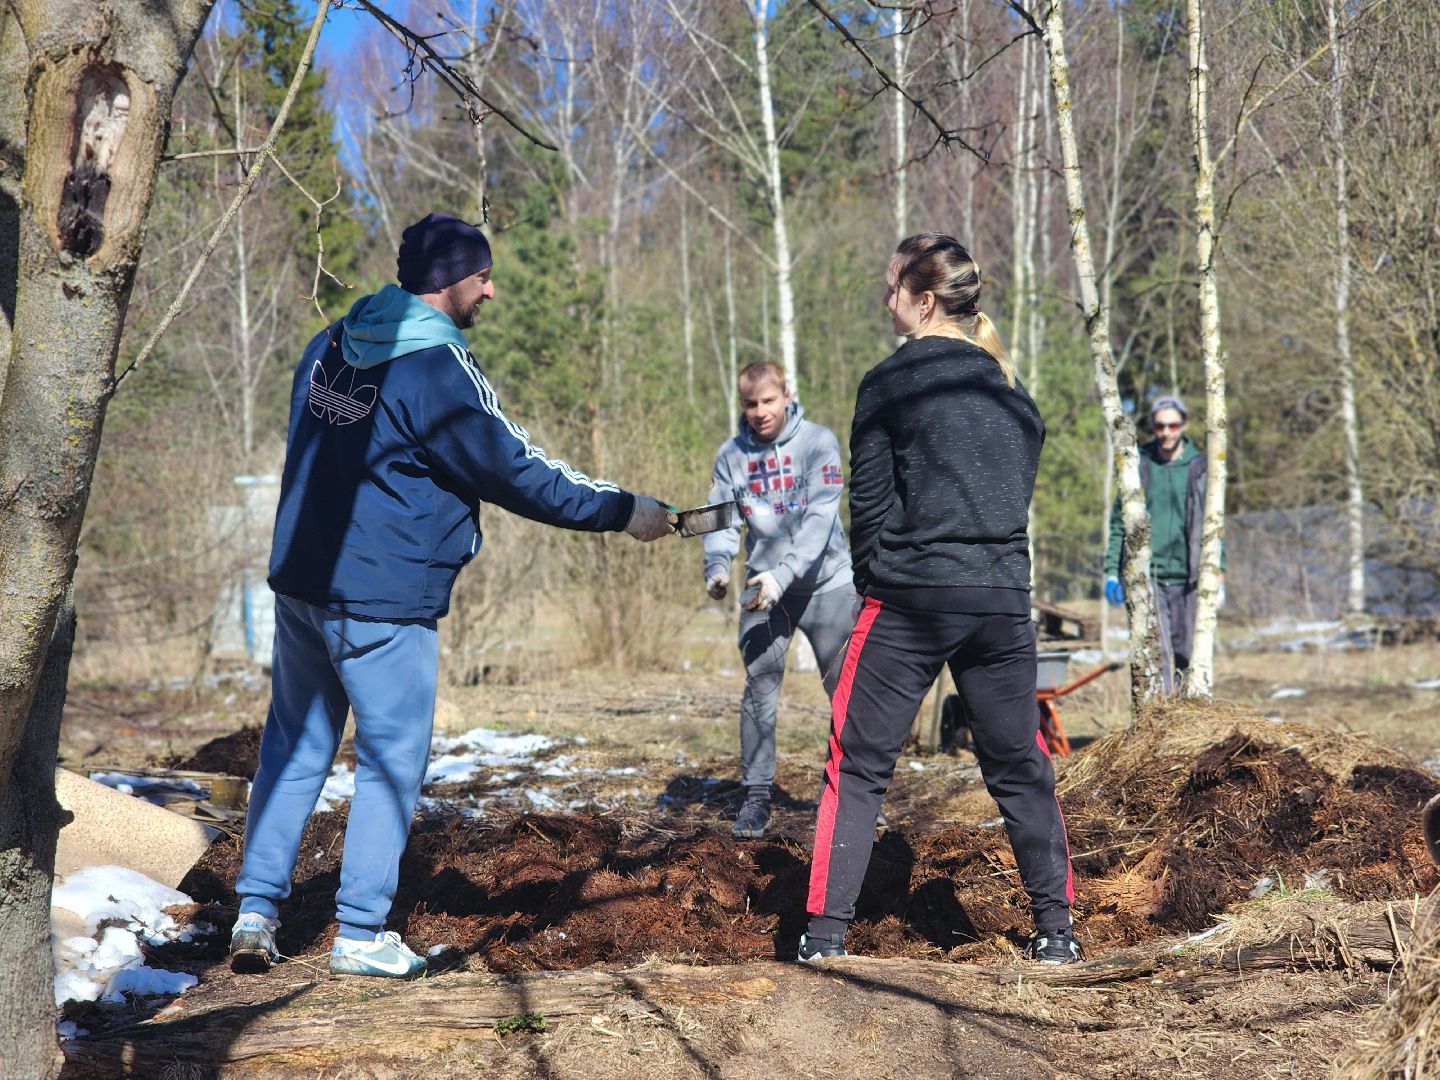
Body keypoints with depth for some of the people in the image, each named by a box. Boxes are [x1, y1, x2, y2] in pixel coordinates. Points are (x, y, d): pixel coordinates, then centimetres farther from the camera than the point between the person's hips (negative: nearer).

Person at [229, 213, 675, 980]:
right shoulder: (435, 370, -16)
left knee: (294, 745, 15)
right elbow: (518, 474, -13)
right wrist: (624, 512, -4)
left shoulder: (332, 345, 8)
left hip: (299, 583, 7)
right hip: (382, 601, -7)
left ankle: (256, 910, 12)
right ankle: (361, 933, 9)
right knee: (392, 760, 5)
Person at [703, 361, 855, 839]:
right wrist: (717, 567, -23)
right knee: (759, 687, -5)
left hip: (826, 584, -2)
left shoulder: (817, 442, -10)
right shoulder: (731, 454, 1)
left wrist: (783, 574, -29)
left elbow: (820, 517, -18)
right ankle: (756, 795, 0)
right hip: (763, 587, 2)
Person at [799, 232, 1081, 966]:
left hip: (910, 601, -4)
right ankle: (1056, 927, 13)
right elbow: (1018, 494, 15)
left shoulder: (890, 382, -4)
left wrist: (873, 584, 10)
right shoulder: (1011, 392, 12)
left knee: (858, 767, 3)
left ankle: (826, 931, -1)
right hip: (1003, 600, 4)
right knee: (1019, 766, 14)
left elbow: (869, 501, -3)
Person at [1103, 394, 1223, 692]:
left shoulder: (1199, 467, 7)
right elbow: (1118, 521, 9)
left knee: (1184, 653, 5)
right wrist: (1112, 570, 2)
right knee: (1158, 650, -14)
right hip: (1146, 575, -1)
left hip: (1186, 577, 1)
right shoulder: (1138, 465, 7)